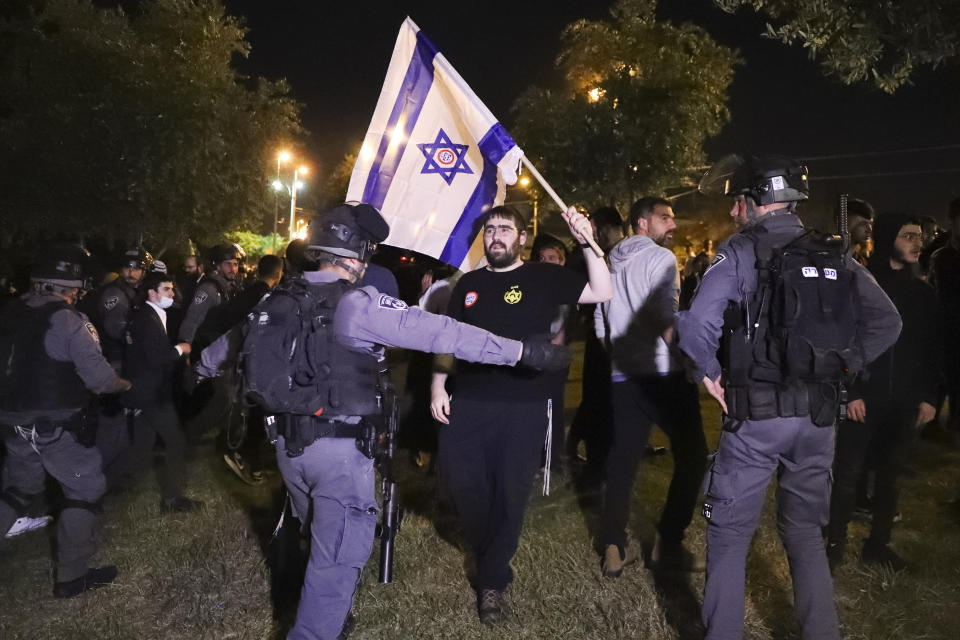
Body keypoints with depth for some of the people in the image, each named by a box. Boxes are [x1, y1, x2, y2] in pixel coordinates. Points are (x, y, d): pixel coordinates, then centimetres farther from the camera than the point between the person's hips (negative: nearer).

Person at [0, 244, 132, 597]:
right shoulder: (70, 321, -18)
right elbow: (99, 378, -22)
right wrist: (126, 384, -2)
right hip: (56, 426, -7)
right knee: (86, 489, 8)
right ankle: (71, 576, 12)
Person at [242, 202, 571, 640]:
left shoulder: (274, 303, 4)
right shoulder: (356, 304, -18)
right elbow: (439, 333, -23)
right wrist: (523, 351, -21)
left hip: (289, 444, 8)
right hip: (338, 448, -8)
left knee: (322, 538, 27)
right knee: (338, 557, 3)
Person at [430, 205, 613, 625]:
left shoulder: (544, 278, 1)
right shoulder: (469, 284, 11)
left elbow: (602, 293, -7)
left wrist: (587, 242, -17)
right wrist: (438, 386, 4)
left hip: (523, 407, -3)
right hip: (467, 403, 3)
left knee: (509, 494, 4)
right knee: (461, 483, 5)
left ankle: (492, 582, 22)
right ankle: (489, 556, 34)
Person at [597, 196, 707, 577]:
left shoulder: (611, 262, 16)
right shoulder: (660, 258, -5)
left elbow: (600, 323, 19)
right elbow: (666, 317, -17)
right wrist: (684, 359, -8)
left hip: (623, 376, 7)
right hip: (663, 374, -7)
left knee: (622, 461, 10)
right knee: (692, 455, 6)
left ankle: (614, 549, 11)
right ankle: (668, 545, 7)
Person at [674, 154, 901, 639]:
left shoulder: (740, 251, -8)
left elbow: (697, 325, -22)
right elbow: (886, 322, 3)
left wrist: (708, 373, -6)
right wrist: (837, 365, 9)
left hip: (755, 415, -5)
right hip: (818, 417, 5)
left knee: (729, 533, 9)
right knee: (806, 533, 21)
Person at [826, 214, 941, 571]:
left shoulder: (923, 292, 9)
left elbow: (932, 349, 12)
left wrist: (929, 396, 5)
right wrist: (850, 392, -14)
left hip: (904, 401, 4)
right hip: (865, 398, -4)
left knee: (889, 474, 12)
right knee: (847, 473, -1)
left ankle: (878, 544, 24)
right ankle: (835, 543, 12)